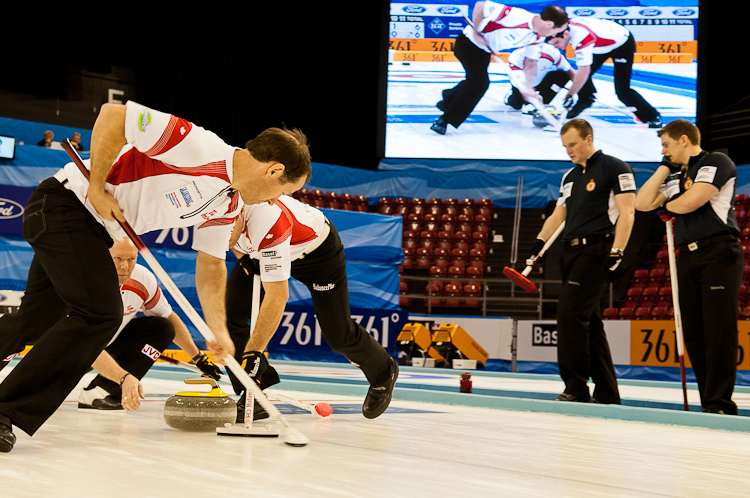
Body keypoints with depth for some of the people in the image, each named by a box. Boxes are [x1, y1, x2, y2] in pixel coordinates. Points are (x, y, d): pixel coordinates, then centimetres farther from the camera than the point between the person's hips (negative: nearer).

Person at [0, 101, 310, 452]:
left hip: (94, 225, 10)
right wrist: (97, 188, -22)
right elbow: (113, 114, -29)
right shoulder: (200, 148, -26)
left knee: (37, 317, 17)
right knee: (100, 314, -16)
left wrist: (219, 329, 4)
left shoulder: (228, 204, 2)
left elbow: (210, 264, 12)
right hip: (65, 201, -10)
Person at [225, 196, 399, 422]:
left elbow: (278, 295, -44)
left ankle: (383, 373, 32)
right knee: (231, 309, -14)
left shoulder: (267, 219, -46)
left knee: (338, 334, 0)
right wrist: (245, 258, -7)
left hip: (317, 249, -6)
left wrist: (254, 352, -44)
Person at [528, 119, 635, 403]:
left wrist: (617, 254, -17)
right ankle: (607, 393, 10)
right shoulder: (569, 177, 21)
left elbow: (626, 213, -10)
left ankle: (576, 388, -16)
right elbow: (558, 214, 24)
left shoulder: (614, 168, -3)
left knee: (570, 311, -18)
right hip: (572, 252, 8)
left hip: (597, 249, -8)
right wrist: (540, 242, 10)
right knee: (588, 321, 6)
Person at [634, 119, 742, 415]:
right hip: (687, 257, 8)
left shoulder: (717, 162, -1)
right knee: (693, 333, 3)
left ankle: (721, 403, -14)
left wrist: (667, 207, 8)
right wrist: (665, 167, 15)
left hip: (719, 252, -8)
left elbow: (691, 201, -13)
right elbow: (642, 203, 15)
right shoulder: (675, 178, 24)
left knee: (718, 329, -12)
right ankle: (709, 402, 6)